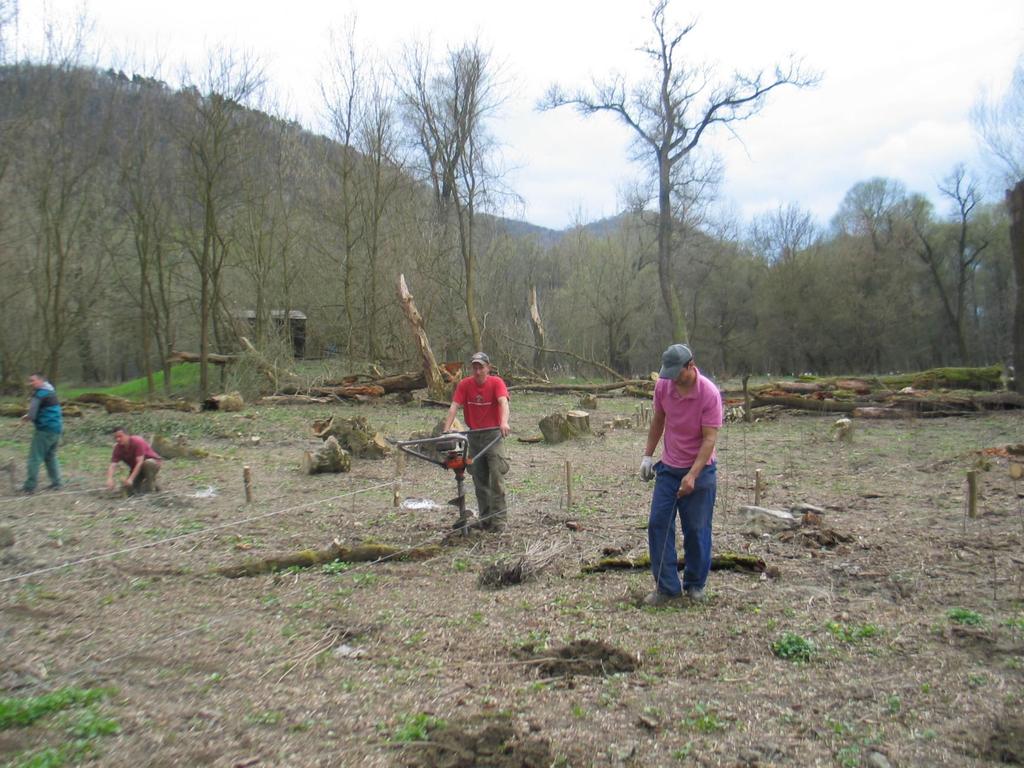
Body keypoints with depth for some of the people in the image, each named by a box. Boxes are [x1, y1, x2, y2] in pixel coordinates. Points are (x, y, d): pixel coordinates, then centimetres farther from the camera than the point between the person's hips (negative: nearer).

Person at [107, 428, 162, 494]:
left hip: (153, 462, -6)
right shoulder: (118, 448, -13)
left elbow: (140, 462, -35)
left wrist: (131, 479, -44)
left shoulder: (137, 442, -29)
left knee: (147, 463, -40)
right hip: (136, 468, 6)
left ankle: (150, 487, -20)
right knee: (129, 488, -10)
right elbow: (113, 465, -22)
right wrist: (110, 479, -43)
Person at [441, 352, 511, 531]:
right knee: (479, 481, 9)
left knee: (496, 477, -9)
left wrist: (504, 422, -44)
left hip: (494, 434, -3)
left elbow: (503, 402, -26)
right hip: (474, 436, 3)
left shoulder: (496, 382, -10)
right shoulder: (464, 384, -4)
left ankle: (498, 518, 0)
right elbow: (454, 406, -13)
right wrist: (446, 428, -27)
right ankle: (485, 518, 21)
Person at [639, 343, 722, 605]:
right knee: (658, 524, -1)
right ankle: (667, 586, 7)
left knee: (696, 529, 3)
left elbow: (709, 439, -21)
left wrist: (692, 475, -28)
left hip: (699, 470, -4)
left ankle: (695, 584, 22)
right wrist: (648, 455, 10)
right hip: (668, 466, 5)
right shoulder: (662, 386, -6)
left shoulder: (710, 393, -21)